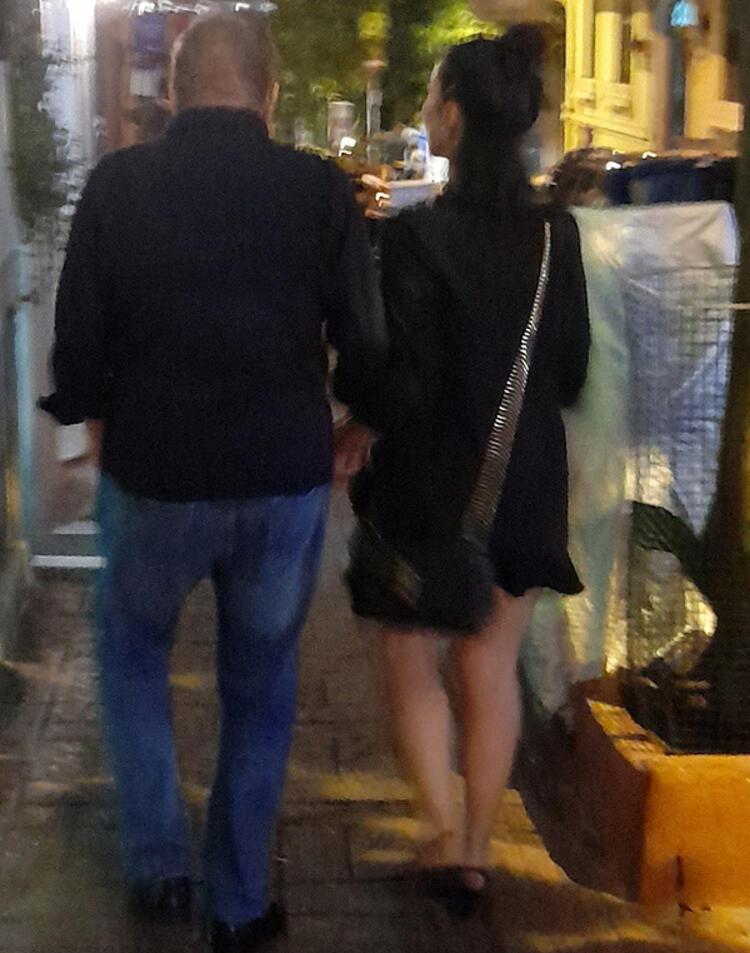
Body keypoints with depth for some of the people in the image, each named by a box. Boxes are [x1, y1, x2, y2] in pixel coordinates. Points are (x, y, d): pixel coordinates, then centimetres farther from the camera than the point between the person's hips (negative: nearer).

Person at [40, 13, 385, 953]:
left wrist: (98, 419, 16)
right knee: (260, 689, 17)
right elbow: (364, 347, -5)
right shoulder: (320, 189, -9)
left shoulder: (116, 185, -8)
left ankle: (158, 863, 20)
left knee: (132, 647, 26)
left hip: (160, 478, 0)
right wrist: (347, 420, 16)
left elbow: (77, 346, -4)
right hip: (287, 483, 0)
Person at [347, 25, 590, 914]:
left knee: (412, 658, 16)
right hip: (526, 482, 4)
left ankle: (443, 828, 3)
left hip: (430, 480, -4)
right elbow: (572, 372, 4)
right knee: (491, 667, 15)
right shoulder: (557, 232, -3)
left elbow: (404, 384, -18)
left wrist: (358, 435, 1)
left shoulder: (416, 235, -19)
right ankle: (474, 852, 24)